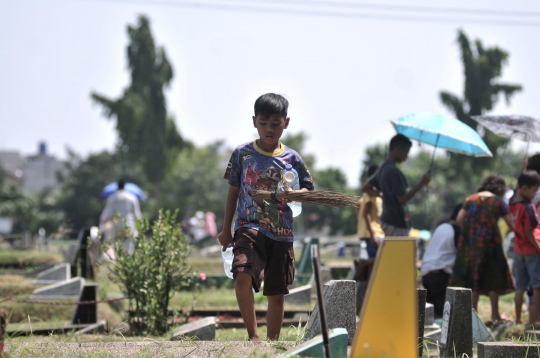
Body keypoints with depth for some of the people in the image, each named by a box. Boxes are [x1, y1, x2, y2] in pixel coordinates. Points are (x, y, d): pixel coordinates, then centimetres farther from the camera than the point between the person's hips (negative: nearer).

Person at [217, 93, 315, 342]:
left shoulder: (292, 158, 5)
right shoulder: (242, 153, 4)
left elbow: (309, 189, 8)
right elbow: (233, 192, 11)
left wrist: (293, 194, -16)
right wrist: (226, 229, 12)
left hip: (281, 233, 2)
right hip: (249, 226, -2)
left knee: (276, 293, 7)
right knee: (243, 276, -26)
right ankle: (253, 335, -17)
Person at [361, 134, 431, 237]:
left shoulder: (383, 169, 13)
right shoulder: (394, 171, -17)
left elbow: (365, 188, 21)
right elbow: (402, 199, -19)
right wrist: (421, 184, -17)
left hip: (388, 219, 10)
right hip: (397, 222, -10)